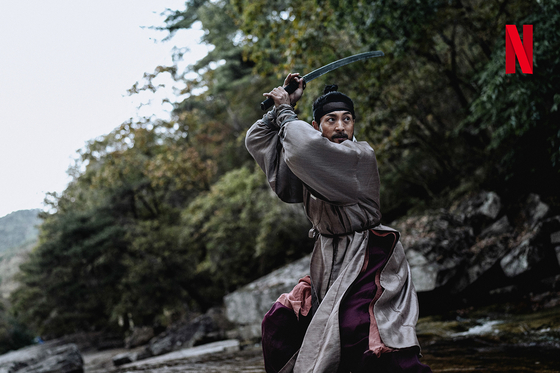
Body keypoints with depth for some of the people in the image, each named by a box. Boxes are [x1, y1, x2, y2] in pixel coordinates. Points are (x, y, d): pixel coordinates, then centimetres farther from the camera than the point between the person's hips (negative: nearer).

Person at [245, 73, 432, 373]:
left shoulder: (361, 156, -13)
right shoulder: (310, 159, 9)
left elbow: (303, 145, -28)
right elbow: (256, 140, 14)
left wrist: (286, 112, -10)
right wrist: (281, 107, 3)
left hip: (367, 261, -7)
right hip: (329, 263, 7)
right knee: (280, 323, -1)